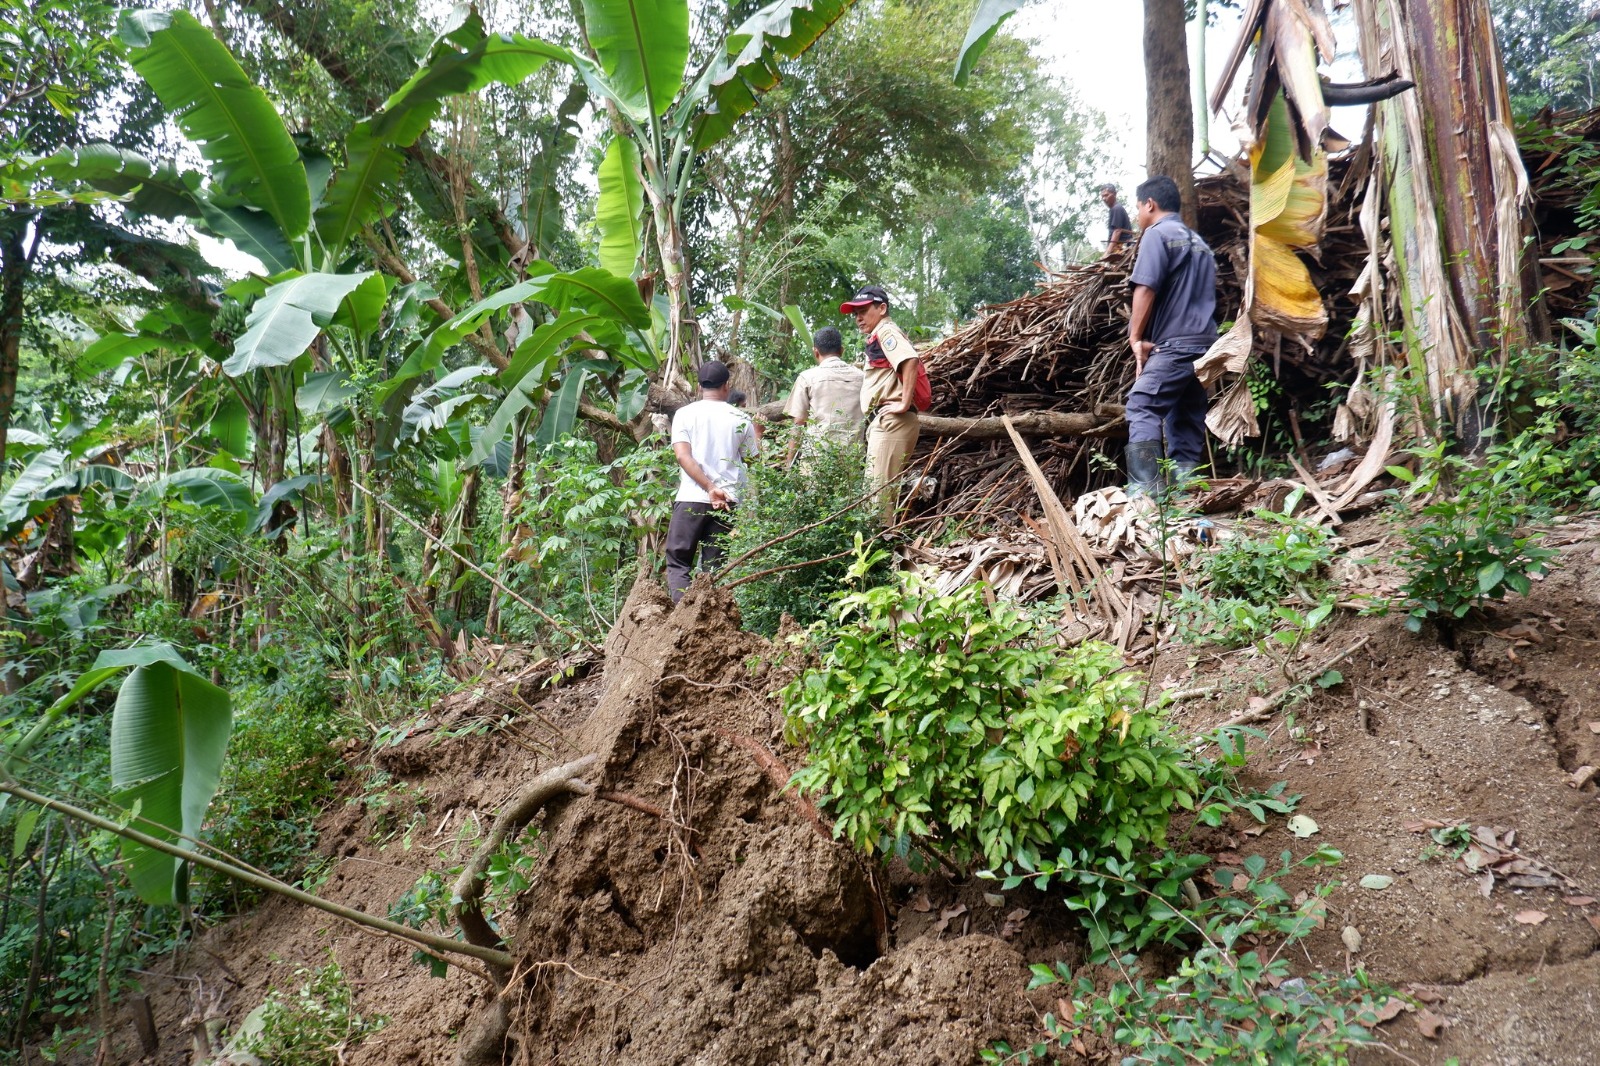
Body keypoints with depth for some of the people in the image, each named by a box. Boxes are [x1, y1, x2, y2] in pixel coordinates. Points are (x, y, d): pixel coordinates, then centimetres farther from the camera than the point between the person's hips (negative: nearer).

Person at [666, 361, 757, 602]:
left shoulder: (685, 413, 2)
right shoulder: (740, 419, 5)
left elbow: (683, 456, -9)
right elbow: (751, 459, 8)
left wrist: (710, 488, -14)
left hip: (691, 499, -2)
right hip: (728, 501, 2)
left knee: (678, 562, 5)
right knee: (714, 568, 8)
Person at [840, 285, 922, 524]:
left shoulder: (886, 331, -6)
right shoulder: (880, 336, 25)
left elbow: (910, 360, -23)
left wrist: (904, 404, -23)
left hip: (890, 421, -11)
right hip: (885, 422, 11)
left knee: (880, 487, -14)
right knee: (881, 488, 13)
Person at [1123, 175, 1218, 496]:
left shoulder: (1157, 234, -2)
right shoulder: (1198, 241, 24)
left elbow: (1146, 289, -11)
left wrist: (1136, 337, -8)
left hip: (1174, 344, -9)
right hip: (1204, 343, 9)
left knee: (1142, 409, -15)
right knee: (1188, 419, 7)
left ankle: (1143, 491, -28)